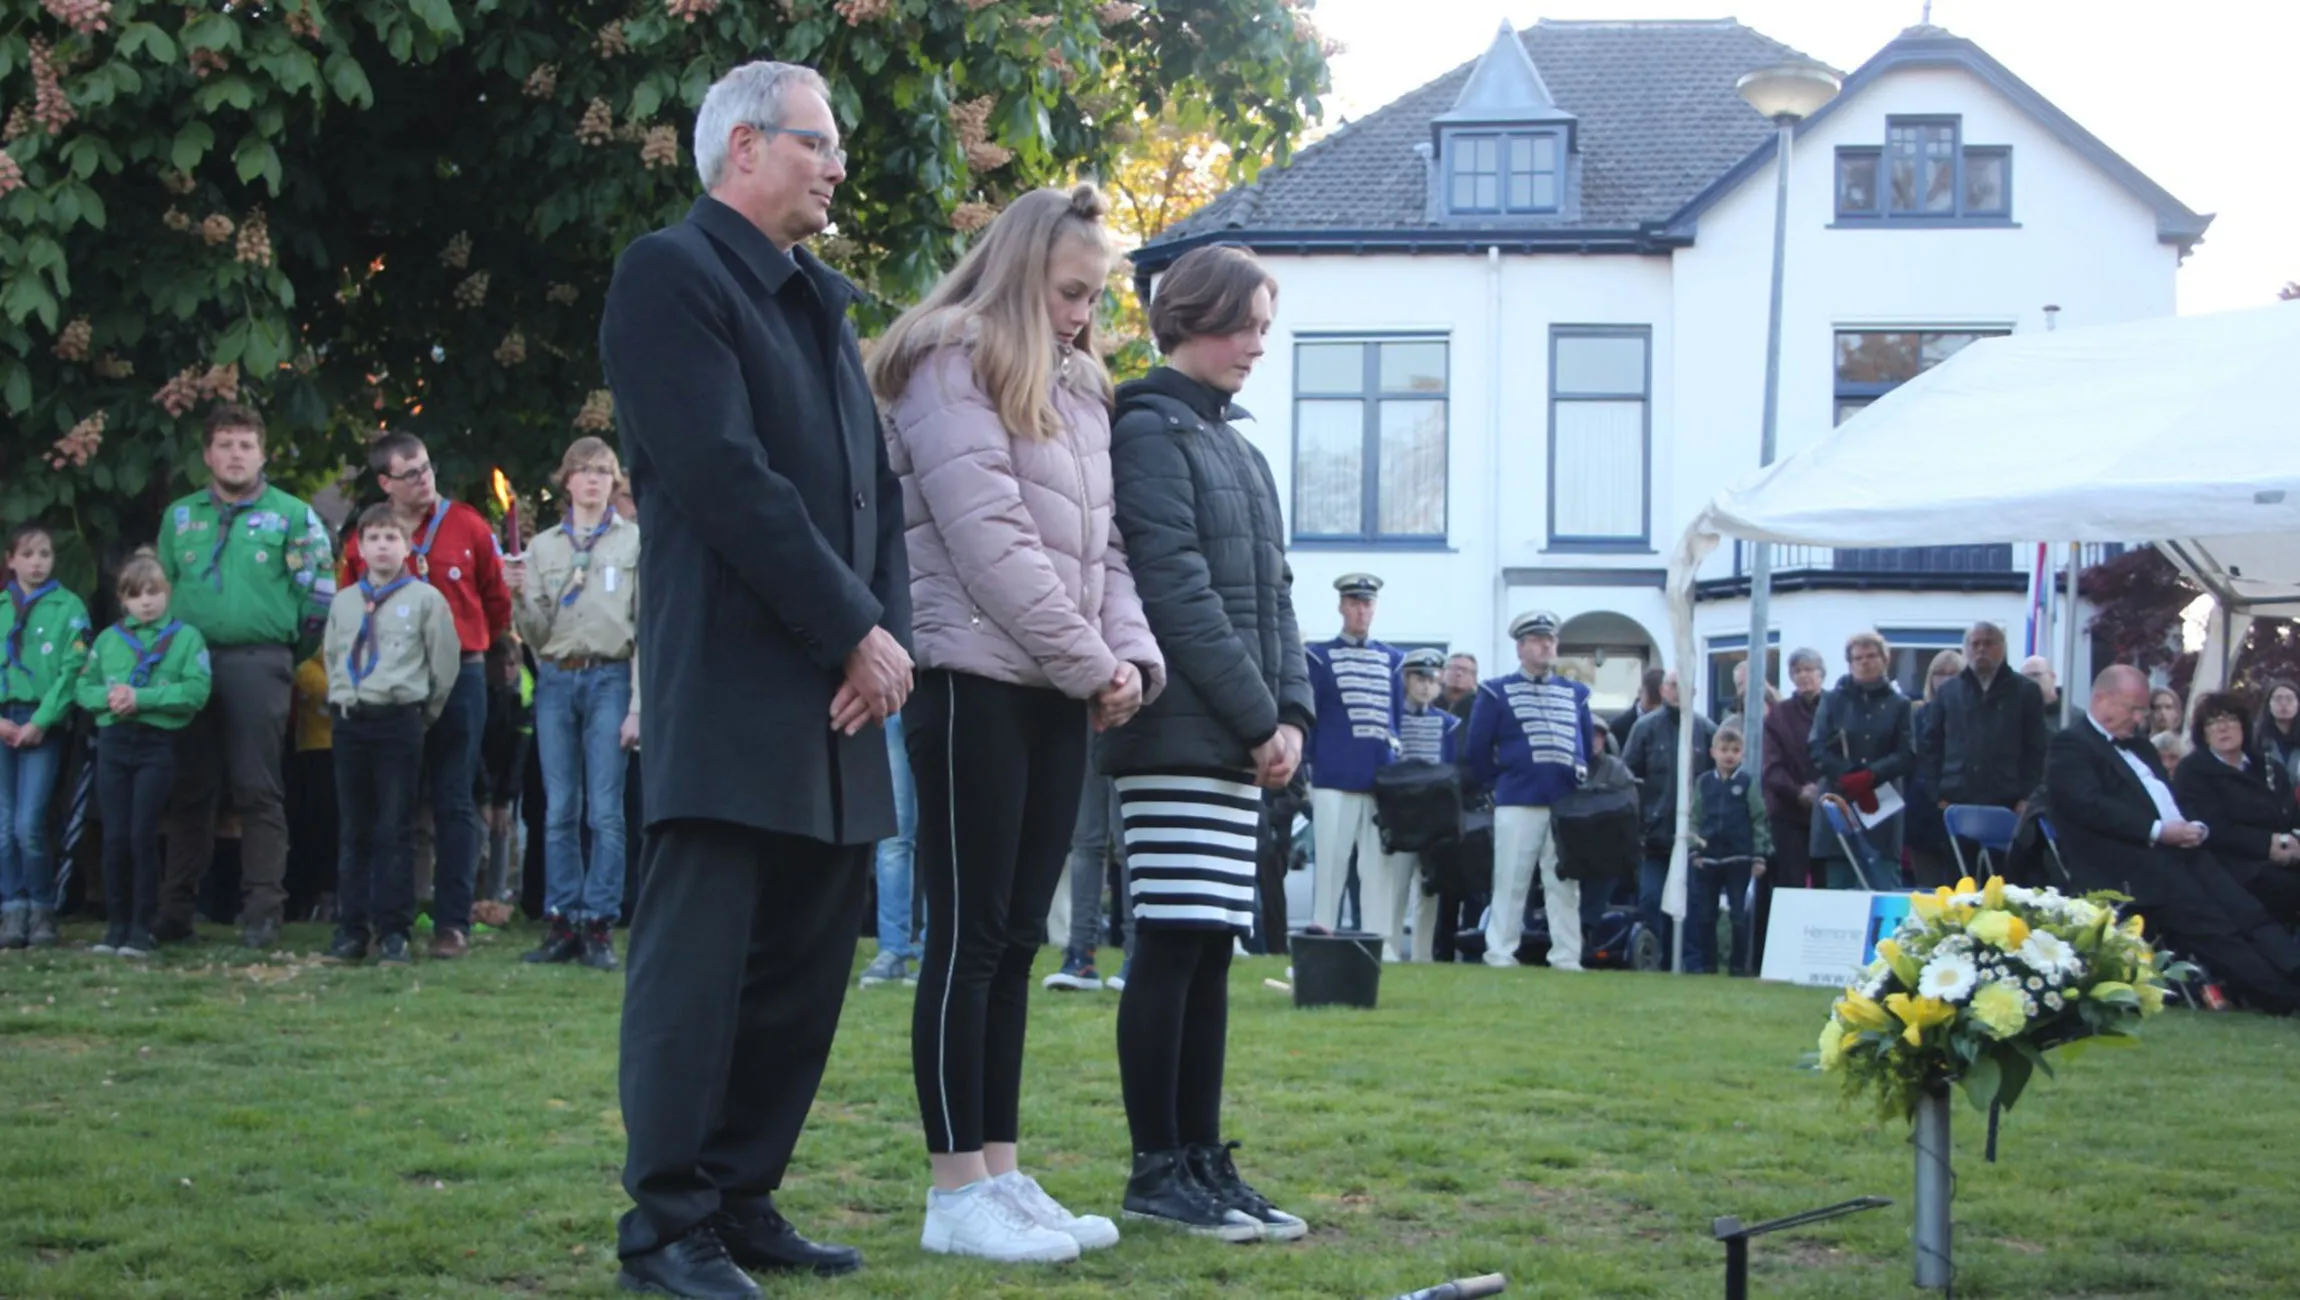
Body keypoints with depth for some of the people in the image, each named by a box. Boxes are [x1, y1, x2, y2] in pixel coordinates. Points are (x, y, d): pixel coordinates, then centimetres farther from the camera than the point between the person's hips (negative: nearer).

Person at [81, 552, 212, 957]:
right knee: (114, 837, 2)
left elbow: (196, 691, -9)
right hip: (113, 742, 3)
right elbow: (84, 687, 10)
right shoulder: (107, 639, 13)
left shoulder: (186, 637, 2)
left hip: (158, 744, -3)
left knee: (142, 836, -6)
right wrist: (107, 697, -11)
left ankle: (142, 929, 1)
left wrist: (141, 698, -17)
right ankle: (116, 926, 10)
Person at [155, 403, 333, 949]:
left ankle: (262, 911, -4)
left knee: (258, 791, -5)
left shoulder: (292, 515, 2)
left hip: (258, 663, -3)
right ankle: (175, 909, 8)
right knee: (189, 791, 5)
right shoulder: (180, 516, 14)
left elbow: (318, 595, 0)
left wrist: (286, 654, 1)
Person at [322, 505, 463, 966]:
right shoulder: (344, 602, 12)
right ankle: (351, 928, 11)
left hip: (400, 720, -4)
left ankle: (394, 931, 1)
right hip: (350, 721, 4)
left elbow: (446, 661, 2)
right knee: (354, 830, 7)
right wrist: (342, 700, 15)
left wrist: (426, 711, 5)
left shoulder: (426, 598, -1)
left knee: (395, 831, -3)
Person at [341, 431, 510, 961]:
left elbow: (497, 599, 11)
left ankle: (452, 922, -1)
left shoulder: (467, 526, 2)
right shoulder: (363, 542, 5)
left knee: (454, 803, -2)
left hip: (460, 680, -2)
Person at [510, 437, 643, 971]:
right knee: (559, 811, 4)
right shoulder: (543, 546, 12)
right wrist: (520, 597, -9)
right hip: (555, 681, 3)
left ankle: (599, 926, -1)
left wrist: (638, 706, -7)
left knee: (605, 811, -5)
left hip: (609, 680, -3)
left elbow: (648, 628, 0)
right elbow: (535, 634, 11)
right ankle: (561, 923, 9)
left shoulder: (635, 542, 4)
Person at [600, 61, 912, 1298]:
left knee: (805, 963, 9)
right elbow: (728, 479, -15)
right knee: (697, 958, -5)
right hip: (729, 686, -8)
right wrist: (854, 633, -13)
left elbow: (873, 483, 16)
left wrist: (887, 629, 0)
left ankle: (742, 1200, 18)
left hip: (831, 689, 8)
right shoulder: (670, 275, -6)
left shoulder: (817, 299, 19)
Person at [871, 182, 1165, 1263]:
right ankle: (957, 1193, -2)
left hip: (1056, 692, 8)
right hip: (975, 681, -8)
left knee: (1016, 940, 9)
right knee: (970, 937, -5)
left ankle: (1002, 1172, 13)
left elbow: (1099, 544, 17)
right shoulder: (951, 371, -7)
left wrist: (1130, 657, 0)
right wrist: (1090, 663, -10)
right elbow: (991, 542, -14)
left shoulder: (1077, 391, 19)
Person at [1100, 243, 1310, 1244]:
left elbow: (1272, 591, 18)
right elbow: (1178, 590, -13)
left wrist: (1291, 709, 4)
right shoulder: (1151, 431, -6)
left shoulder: (1235, 445, 21)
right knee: (1171, 945, -7)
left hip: (1239, 741, 8)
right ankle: (1157, 1170, -2)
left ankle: (1202, 1160, 12)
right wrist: (1256, 715, -12)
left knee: (1210, 952, 8)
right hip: (1176, 735, -8)